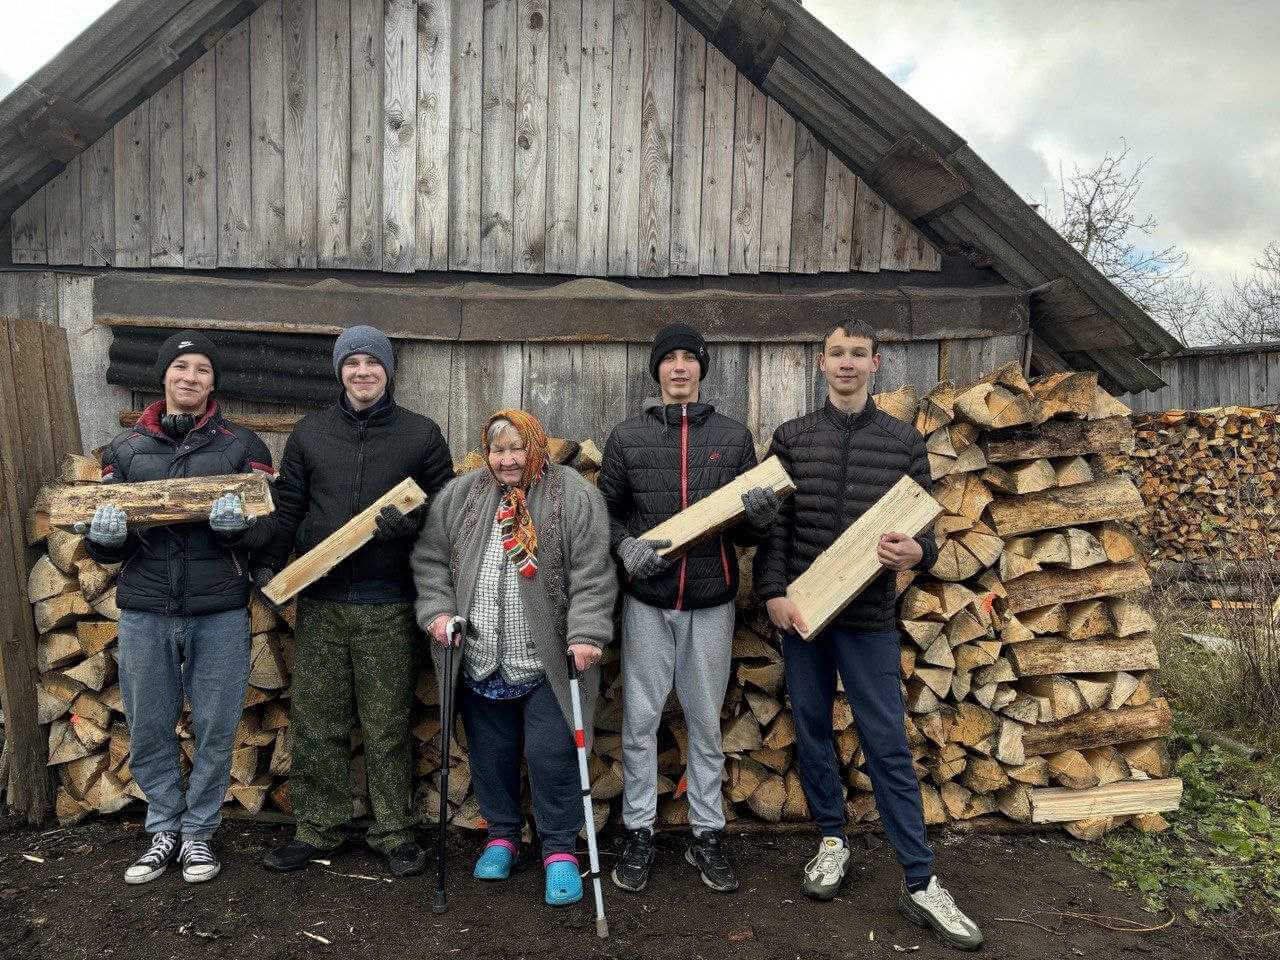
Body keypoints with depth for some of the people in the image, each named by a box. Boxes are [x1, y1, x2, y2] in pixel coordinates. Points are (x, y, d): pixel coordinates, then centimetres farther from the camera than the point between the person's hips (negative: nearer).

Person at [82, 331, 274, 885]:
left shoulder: (242, 446, 5)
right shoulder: (125, 449, 11)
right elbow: (102, 548, 12)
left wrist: (239, 524, -22)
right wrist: (104, 535, -13)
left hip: (219, 614, -2)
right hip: (144, 613, 2)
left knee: (215, 730, 5)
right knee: (149, 729, 9)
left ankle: (199, 832, 23)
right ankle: (165, 829, 27)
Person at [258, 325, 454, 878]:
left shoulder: (421, 435, 3)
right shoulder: (310, 433, 10)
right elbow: (287, 506, 12)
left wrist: (409, 526, -16)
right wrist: (269, 563, -3)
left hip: (387, 607, -2)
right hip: (319, 603, 2)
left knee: (387, 726, 5)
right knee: (315, 722, 8)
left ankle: (393, 831, 19)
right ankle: (317, 828, 24)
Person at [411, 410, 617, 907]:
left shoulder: (574, 496, -7)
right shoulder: (460, 494, 4)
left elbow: (592, 575, -11)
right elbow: (430, 559, 9)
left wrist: (585, 633, -18)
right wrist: (437, 610, -3)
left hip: (547, 661, -3)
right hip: (480, 660, 4)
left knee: (551, 754, -1)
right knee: (490, 753, 15)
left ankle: (559, 850, 16)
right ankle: (502, 835, 35)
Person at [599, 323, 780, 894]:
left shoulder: (735, 437, 4)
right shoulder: (627, 437, 2)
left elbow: (745, 533, 6)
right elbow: (605, 510, 8)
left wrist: (760, 516, -16)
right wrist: (624, 544, -13)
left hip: (712, 601, 1)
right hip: (647, 600, 0)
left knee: (706, 721, 11)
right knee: (640, 719, 7)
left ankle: (707, 834, 24)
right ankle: (639, 832, 21)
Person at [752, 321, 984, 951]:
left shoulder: (905, 442, 4)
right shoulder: (791, 438, 4)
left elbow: (922, 523, 4)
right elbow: (772, 523, 1)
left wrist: (918, 552, -19)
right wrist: (773, 592, -10)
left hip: (869, 616, -1)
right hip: (800, 610, 2)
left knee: (888, 746, 0)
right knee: (812, 729, 12)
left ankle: (921, 884, 9)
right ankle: (832, 840, 31)